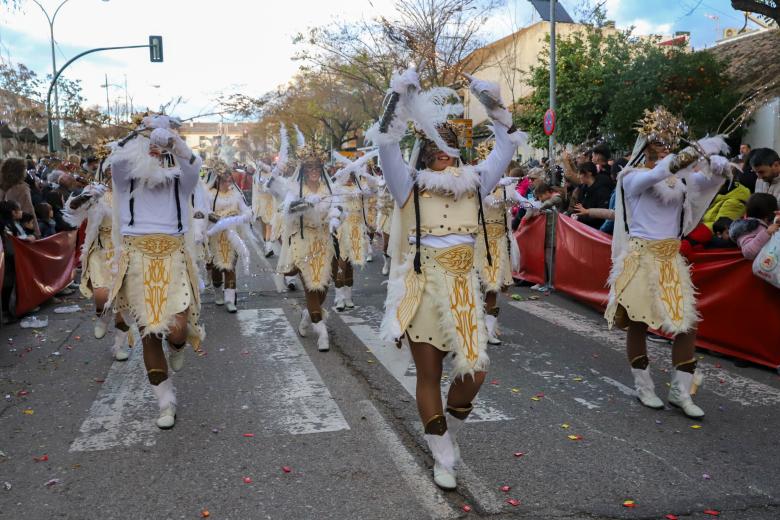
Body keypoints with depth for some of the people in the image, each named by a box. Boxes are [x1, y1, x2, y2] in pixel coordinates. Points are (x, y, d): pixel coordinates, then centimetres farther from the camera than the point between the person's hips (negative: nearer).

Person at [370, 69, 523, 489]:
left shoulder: (474, 186, 6)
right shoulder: (410, 188, -3)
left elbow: (506, 148, 8)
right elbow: (387, 147, -13)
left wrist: (495, 106, 1)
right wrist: (400, 97, -14)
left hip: (463, 291, 3)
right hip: (423, 290, -3)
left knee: (474, 371, -2)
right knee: (429, 375, 6)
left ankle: (448, 430, 30)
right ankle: (443, 458, 23)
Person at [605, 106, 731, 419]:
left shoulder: (679, 177, 10)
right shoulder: (633, 177, -7)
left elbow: (709, 180, 0)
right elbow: (659, 173, -27)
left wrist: (718, 166, -22)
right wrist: (701, 149, -32)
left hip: (671, 259, 5)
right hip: (641, 258, -5)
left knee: (687, 324, 1)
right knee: (638, 323, 3)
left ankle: (680, 391, 12)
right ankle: (644, 387, 19)